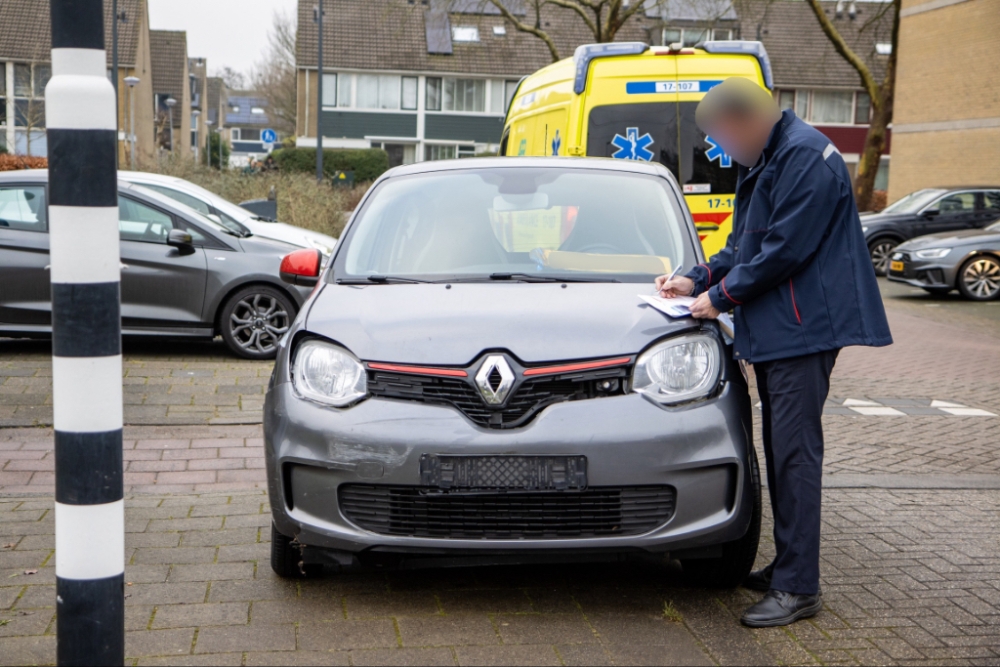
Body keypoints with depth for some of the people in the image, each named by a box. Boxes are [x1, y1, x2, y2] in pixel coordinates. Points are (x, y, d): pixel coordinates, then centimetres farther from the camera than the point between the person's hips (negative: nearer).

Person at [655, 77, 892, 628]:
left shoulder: (806, 157, -15)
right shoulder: (761, 163, 19)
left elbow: (785, 250, -20)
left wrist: (720, 297, -12)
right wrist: (698, 280, 12)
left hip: (804, 328, -10)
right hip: (772, 332, 10)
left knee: (795, 452, -9)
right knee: (781, 450, 14)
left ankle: (798, 587, -4)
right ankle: (787, 565, 24)